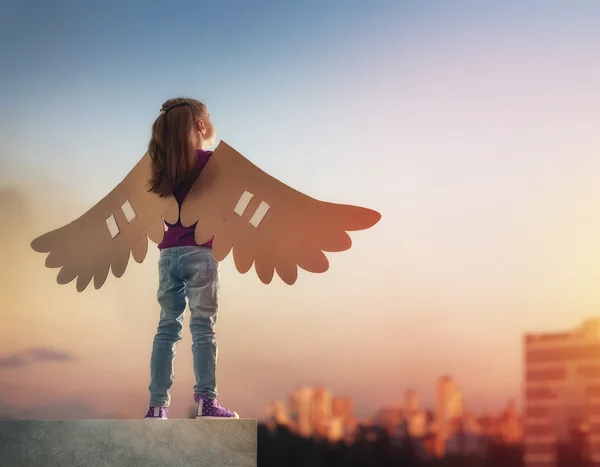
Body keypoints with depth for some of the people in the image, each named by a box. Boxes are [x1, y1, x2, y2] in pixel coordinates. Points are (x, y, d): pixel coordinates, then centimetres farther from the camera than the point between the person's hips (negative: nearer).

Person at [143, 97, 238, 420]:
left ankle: (157, 405, 6)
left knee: (167, 327, 8)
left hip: (168, 253, 5)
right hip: (199, 251, -5)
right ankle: (206, 402, -10)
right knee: (203, 327, -4)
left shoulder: (163, 165, 11)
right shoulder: (211, 160, -5)